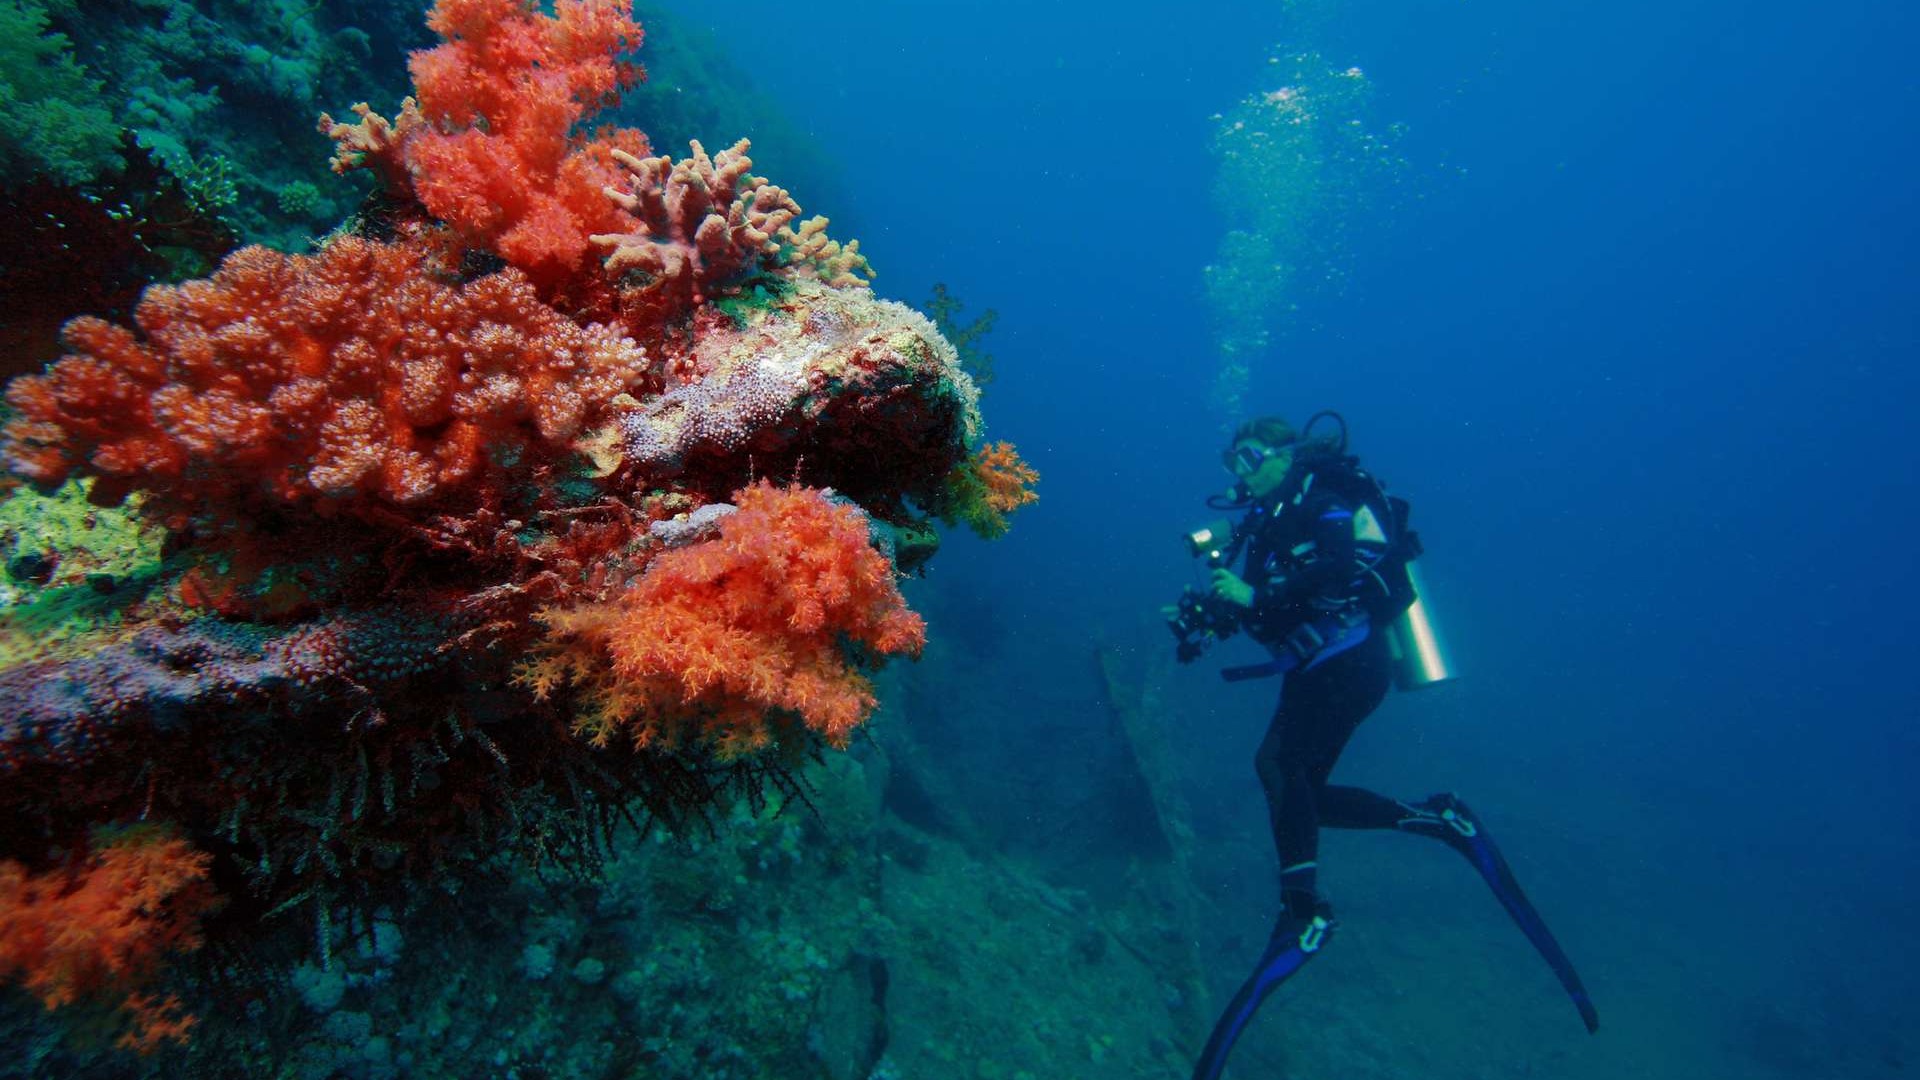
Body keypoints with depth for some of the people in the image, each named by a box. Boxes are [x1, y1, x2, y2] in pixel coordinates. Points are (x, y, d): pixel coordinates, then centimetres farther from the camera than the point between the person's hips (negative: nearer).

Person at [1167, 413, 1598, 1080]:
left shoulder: (1325, 496, -4)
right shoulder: (1268, 523, 20)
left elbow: (1344, 564, -25)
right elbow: (1257, 611, 20)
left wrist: (1256, 593, -25)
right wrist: (1202, 616, 5)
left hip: (1351, 658, -9)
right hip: (1320, 669, 9)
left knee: (1277, 760, -23)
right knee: (1301, 793, 5)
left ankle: (1303, 910, -18)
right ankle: (1437, 819, 16)